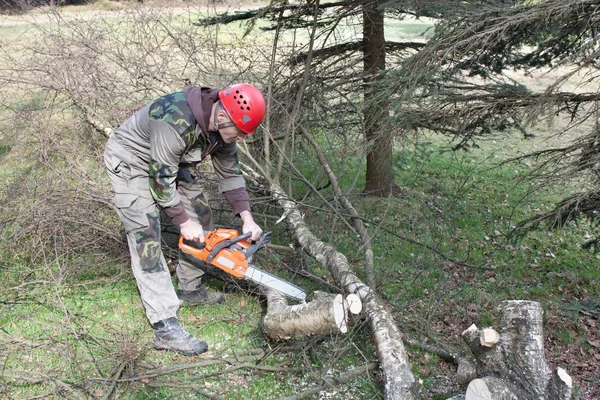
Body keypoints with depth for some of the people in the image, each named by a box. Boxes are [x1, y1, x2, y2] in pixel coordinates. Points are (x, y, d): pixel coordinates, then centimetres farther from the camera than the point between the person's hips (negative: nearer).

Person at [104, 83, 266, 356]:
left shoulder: (222, 127, -12)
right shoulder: (177, 121, -39)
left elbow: (229, 174, -1)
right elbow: (161, 178, -30)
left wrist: (247, 218, -7)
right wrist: (184, 222, -21)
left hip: (169, 162, 9)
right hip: (130, 162, -8)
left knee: (201, 216, 9)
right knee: (147, 237, -19)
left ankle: (189, 289, 25)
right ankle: (165, 328, -21)